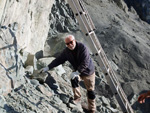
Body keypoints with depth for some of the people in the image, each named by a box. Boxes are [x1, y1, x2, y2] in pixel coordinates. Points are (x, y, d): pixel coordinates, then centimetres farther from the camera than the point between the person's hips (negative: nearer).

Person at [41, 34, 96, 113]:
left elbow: (85, 63, -33)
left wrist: (76, 72, -41)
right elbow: (58, 60, -6)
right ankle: (77, 98, -10)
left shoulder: (82, 48, -28)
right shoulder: (66, 51, -10)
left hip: (88, 72, -4)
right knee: (74, 79, -29)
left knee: (90, 92, 1)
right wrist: (48, 67, -14)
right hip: (77, 71, 4)